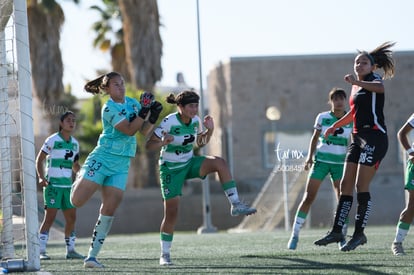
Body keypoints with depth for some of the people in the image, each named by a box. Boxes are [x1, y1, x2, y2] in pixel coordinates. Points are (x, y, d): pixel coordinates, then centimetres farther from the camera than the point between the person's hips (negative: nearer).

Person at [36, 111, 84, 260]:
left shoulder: (75, 143, 13)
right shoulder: (52, 140, -5)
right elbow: (39, 159, -3)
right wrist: (41, 177, -16)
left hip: (68, 185, 7)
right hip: (52, 184, -6)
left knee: (71, 217, 6)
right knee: (50, 217, -12)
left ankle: (70, 250, 15)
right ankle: (41, 251, -11)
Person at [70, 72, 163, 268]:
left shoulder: (132, 103, 10)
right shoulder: (109, 108, -11)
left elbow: (144, 131, 12)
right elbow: (129, 130, -17)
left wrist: (154, 115, -5)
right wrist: (144, 111, -25)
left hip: (121, 165, 5)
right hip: (102, 158, -5)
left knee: (109, 209, -4)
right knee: (77, 201, -12)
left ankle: (92, 255, 0)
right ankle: (79, 181, 27)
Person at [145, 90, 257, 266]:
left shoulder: (196, 121, -6)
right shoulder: (169, 122, -22)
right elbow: (149, 145, -21)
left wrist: (209, 130, -7)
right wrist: (162, 143, -42)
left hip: (189, 163, 4)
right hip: (170, 168, -4)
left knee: (220, 163, -24)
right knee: (171, 212, -8)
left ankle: (235, 205, -22)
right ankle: (164, 254, 8)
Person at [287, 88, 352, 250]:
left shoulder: (351, 120, 2)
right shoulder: (322, 117, 0)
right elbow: (315, 138, 7)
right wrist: (310, 157, -3)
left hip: (340, 163, 1)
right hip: (321, 161, -1)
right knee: (308, 198, -6)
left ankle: (342, 236, 3)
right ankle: (295, 235, -1)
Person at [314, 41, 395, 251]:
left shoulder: (374, 79, -5)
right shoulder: (356, 86, 19)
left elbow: (379, 87, -33)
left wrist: (356, 81, -41)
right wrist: (335, 126, 43)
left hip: (374, 136, -9)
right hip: (358, 137, 9)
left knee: (361, 186, -11)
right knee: (345, 185, 4)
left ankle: (359, 233, -5)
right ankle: (336, 231, 5)